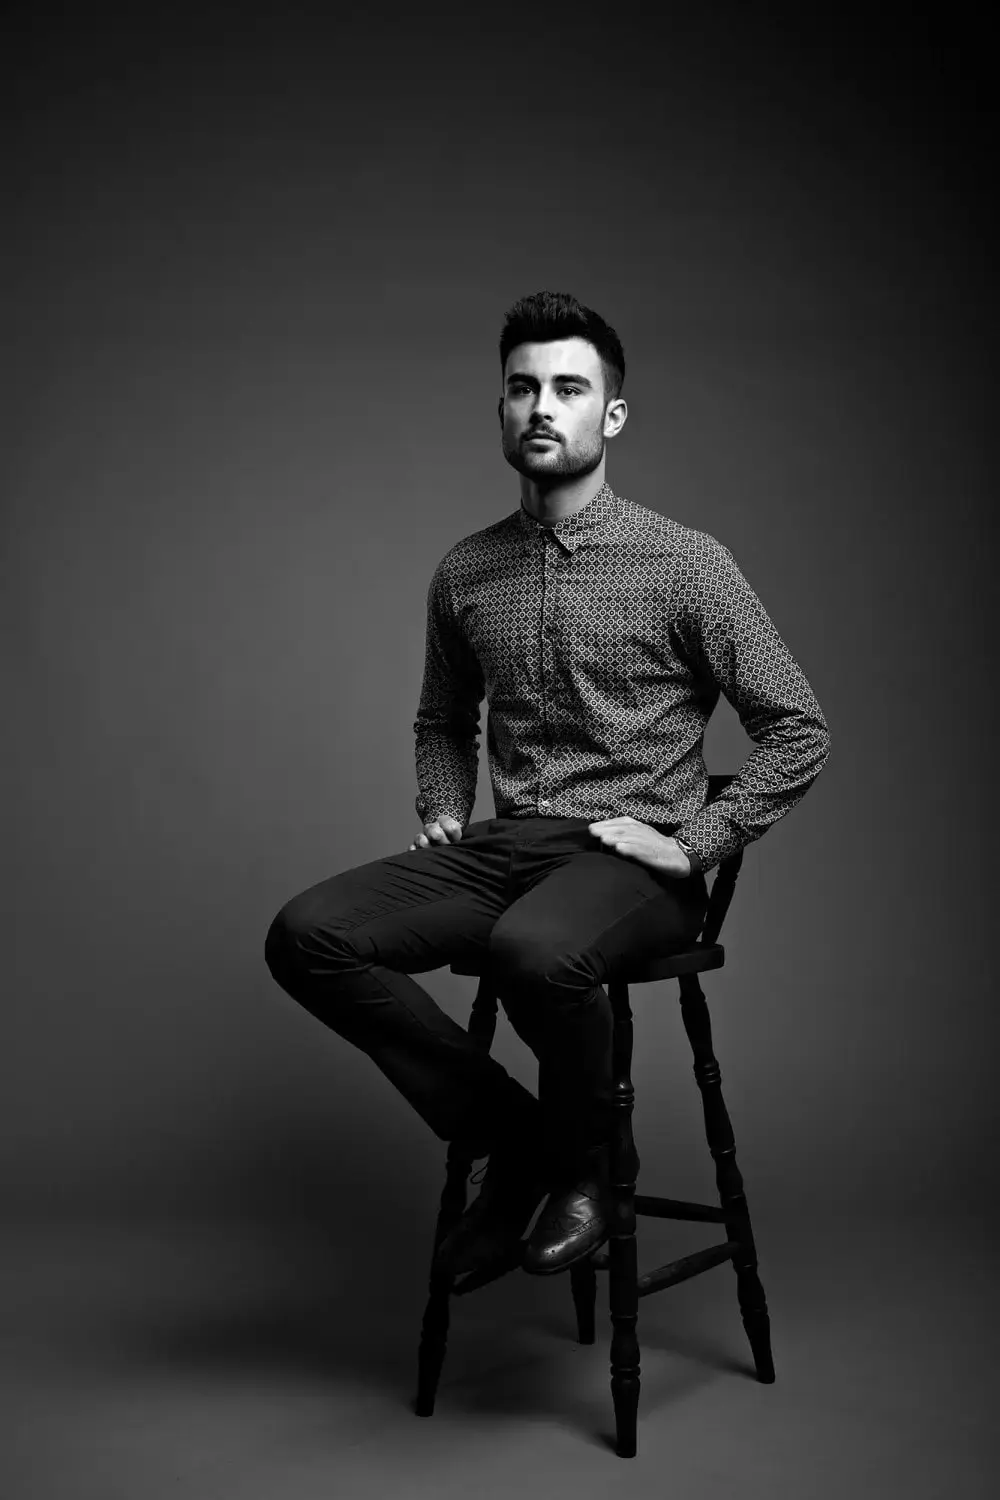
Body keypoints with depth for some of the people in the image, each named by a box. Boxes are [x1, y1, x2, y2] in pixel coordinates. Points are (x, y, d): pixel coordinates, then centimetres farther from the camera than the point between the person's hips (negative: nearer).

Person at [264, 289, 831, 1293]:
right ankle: (512, 1140, -5)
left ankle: (583, 1166, -6)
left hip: (632, 862, -5)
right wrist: (441, 813, 9)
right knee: (307, 936, -18)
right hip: (502, 847, 5)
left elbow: (799, 732, -2)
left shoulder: (684, 563, -4)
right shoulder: (464, 573, 11)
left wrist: (695, 843, -10)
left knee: (532, 948, -39)